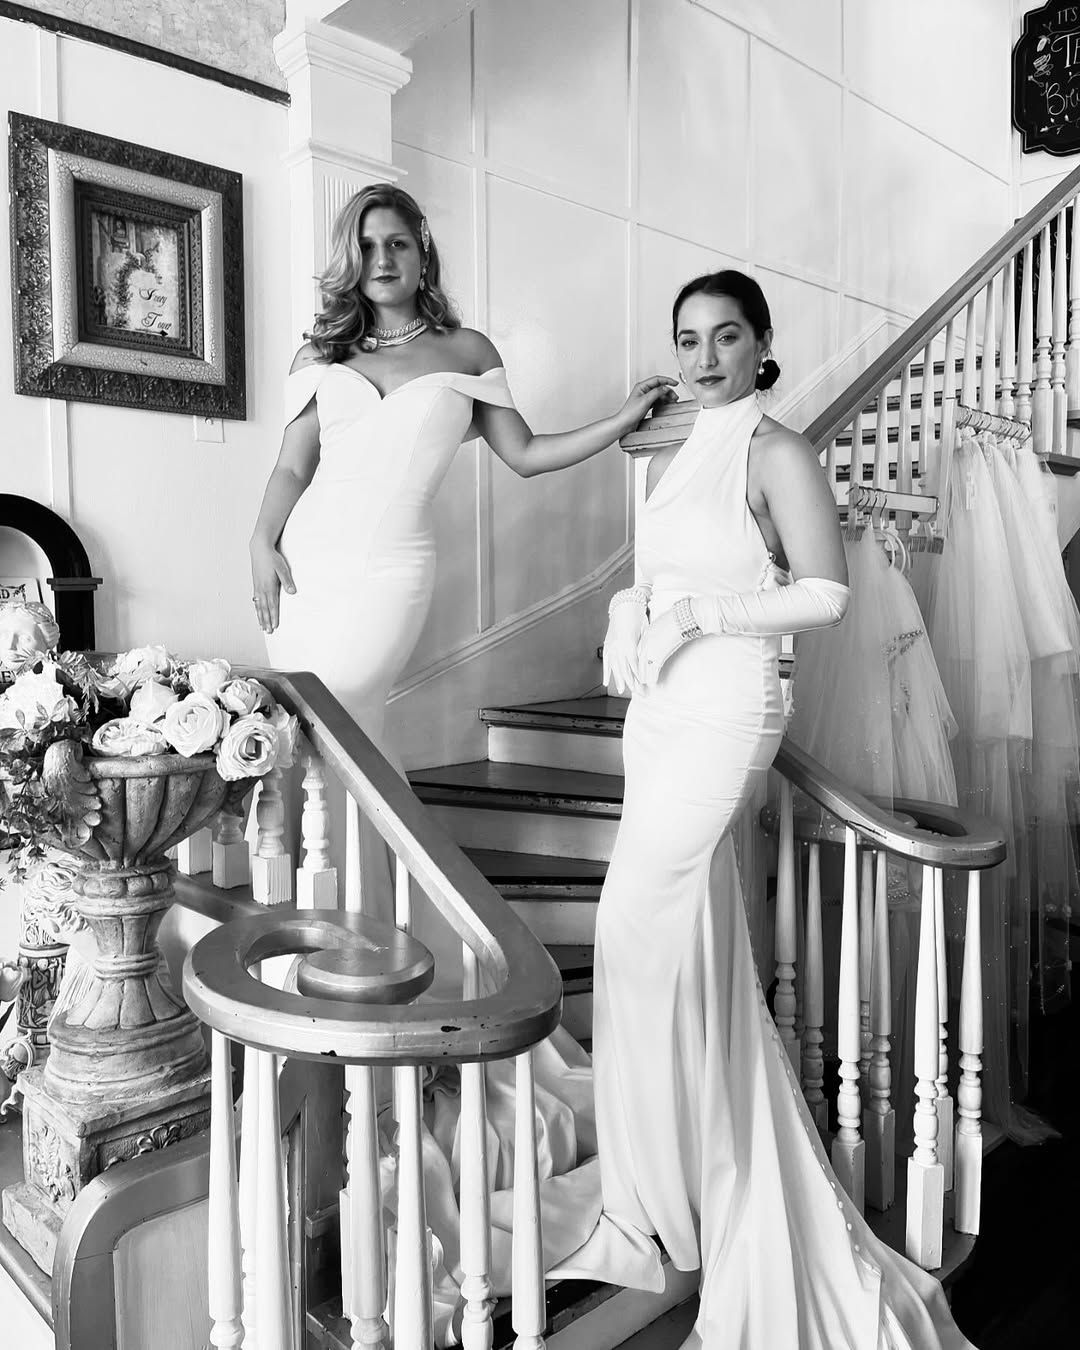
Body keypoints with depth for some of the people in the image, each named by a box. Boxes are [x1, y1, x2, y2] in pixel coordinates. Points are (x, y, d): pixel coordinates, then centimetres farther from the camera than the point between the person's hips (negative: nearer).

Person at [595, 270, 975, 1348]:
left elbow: (826, 595, -11)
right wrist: (629, 611, 2)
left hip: (722, 714, -8)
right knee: (693, 954, 12)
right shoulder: (669, 463, 16)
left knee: (643, 937, -6)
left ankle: (655, 1197, 14)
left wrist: (698, 613, -16)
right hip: (658, 713, 8)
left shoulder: (778, 454, -6)